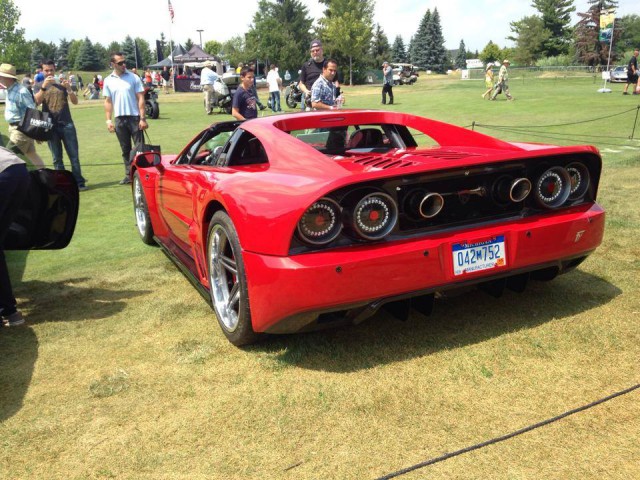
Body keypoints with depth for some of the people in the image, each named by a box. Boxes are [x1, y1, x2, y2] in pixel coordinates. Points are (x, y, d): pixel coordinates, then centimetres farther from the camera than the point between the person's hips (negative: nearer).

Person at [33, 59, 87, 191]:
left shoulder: (62, 83, 9)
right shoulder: (39, 86, 9)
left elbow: (75, 101, 0)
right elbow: (37, 101, -10)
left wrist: (68, 88, -18)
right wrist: (44, 86, -23)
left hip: (67, 124, 0)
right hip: (50, 126, 0)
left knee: (74, 156, -4)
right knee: (57, 159, 3)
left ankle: (79, 182, -1)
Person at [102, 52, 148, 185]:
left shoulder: (133, 78, -2)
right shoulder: (108, 81, 5)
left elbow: (140, 98, -3)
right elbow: (108, 101, 9)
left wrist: (142, 118, -9)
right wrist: (108, 120, 3)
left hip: (134, 117, -3)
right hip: (119, 119, 3)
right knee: (125, 149, 10)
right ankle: (129, 175, 17)